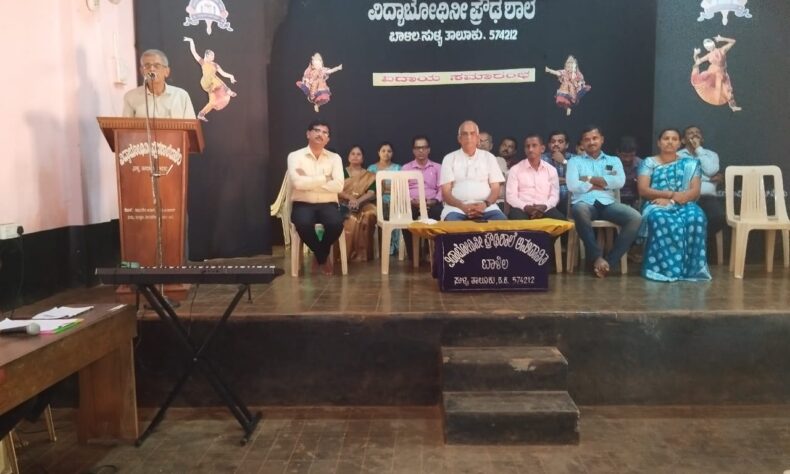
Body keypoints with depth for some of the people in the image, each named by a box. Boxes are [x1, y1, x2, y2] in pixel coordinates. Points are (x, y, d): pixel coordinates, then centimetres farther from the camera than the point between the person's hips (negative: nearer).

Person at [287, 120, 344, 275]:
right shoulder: (295, 156, 3)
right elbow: (297, 183, -15)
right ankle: (323, 257, -4)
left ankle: (320, 255, 1)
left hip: (327, 204, 2)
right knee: (303, 224, -35)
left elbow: (338, 186, -8)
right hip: (303, 204, -1)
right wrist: (324, 179, -7)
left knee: (336, 223, -32)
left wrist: (308, 181, -9)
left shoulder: (335, 158, 8)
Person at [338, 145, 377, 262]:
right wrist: (350, 197, -17)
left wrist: (358, 201, -20)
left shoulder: (369, 176, 16)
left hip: (362, 206, 0)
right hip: (344, 205, 0)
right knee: (350, 220, -37)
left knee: (369, 215, -36)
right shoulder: (342, 172, 16)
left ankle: (361, 253, -29)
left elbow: (371, 193, 0)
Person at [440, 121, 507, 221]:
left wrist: (485, 204, -12)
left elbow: (495, 188, 10)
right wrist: (462, 206, -16)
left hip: (485, 206, 2)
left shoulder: (489, 157, 15)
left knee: (502, 221, -29)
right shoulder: (450, 158, 10)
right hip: (457, 207, -2)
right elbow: (446, 192, 3)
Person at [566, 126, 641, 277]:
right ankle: (597, 258, -29)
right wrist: (604, 184, 2)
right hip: (585, 203, -2)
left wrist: (590, 179, 0)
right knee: (580, 210, -41)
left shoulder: (614, 160, 24)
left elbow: (619, 182, 2)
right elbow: (572, 186, -2)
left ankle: (610, 261, -22)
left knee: (635, 218, -26)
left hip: (608, 203, 3)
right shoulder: (575, 161, 17)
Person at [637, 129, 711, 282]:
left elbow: (695, 192, 3)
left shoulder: (690, 163, 16)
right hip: (656, 206, -1)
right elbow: (643, 190, -2)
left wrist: (670, 200, -13)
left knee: (695, 218, -34)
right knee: (660, 220, -39)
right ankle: (665, 268, -36)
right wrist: (672, 193, -12)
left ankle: (690, 268, -30)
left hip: (683, 206, 2)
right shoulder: (649, 163, 12)